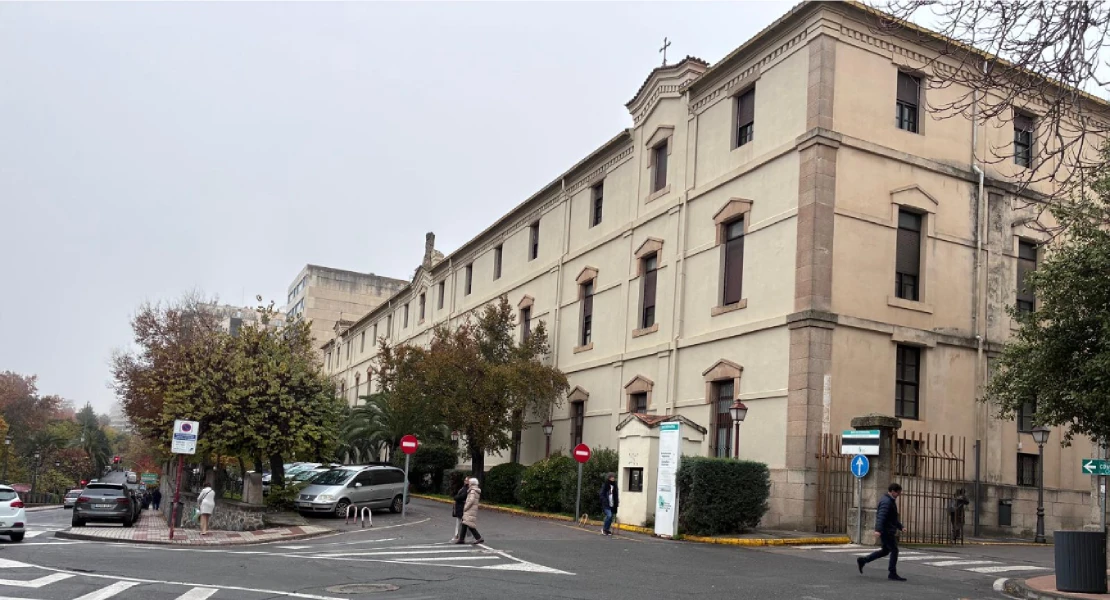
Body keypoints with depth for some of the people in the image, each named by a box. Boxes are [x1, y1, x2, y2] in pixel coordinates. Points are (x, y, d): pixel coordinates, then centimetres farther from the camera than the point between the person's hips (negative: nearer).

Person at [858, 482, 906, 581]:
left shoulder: (891, 501, 18)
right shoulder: (886, 501, -16)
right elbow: (881, 516, -27)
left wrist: (901, 527, 20)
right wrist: (878, 530, -36)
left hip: (889, 530, 10)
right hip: (886, 530, -10)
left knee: (885, 551, 15)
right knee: (894, 550, -6)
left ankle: (862, 560, 19)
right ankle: (892, 573, 1)